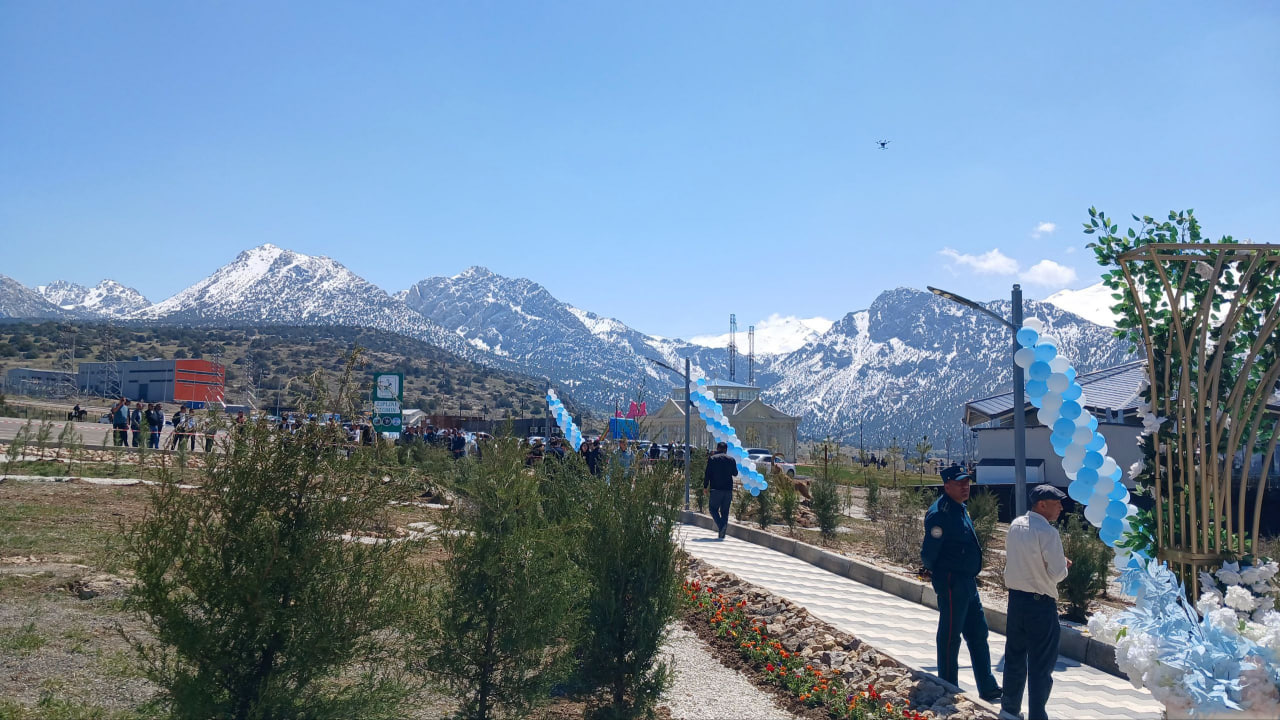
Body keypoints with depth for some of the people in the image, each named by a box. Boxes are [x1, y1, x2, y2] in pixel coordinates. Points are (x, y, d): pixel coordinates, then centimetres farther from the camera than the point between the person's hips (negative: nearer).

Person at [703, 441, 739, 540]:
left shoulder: (712, 459, -2)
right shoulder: (731, 460, 6)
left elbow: (707, 474, -3)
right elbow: (735, 473, 18)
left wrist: (705, 486, 5)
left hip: (716, 489, -3)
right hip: (728, 489, 3)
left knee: (713, 509, 7)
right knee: (725, 511, 10)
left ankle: (721, 525, -17)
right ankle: (722, 533, 8)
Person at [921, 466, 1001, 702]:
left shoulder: (960, 509, 13)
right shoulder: (940, 513, -19)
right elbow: (929, 552, -19)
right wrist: (936, 572, -2)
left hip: (968, 582, 10)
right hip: (952, 583, -10)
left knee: (978, 633, 15)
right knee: (950, 637, 0)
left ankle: (988, 689, 24)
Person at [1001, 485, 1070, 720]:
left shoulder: (1015, 525, 4)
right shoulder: (1048, 533, -19)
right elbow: (1058, 574, -19)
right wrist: (1063, 563, 1)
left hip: (1015, 599, 8)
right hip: (1041, 603, -7)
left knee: (1015, 656, 19)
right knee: (1041, 665, 3)